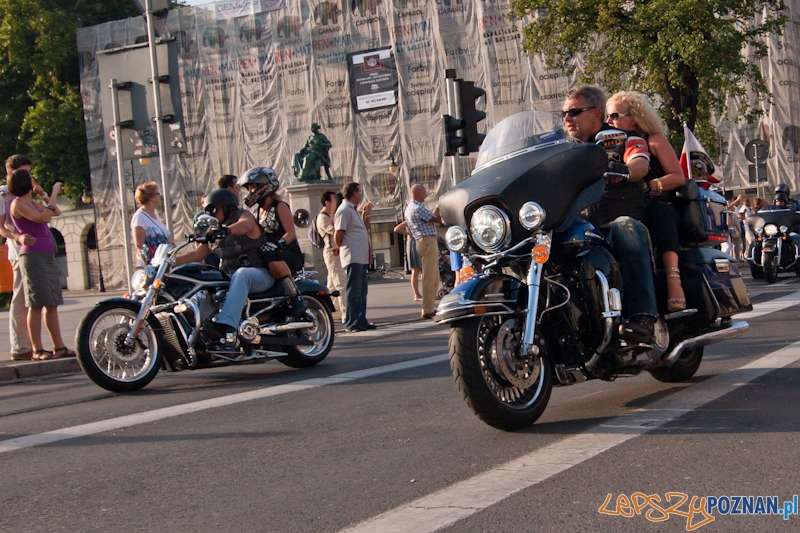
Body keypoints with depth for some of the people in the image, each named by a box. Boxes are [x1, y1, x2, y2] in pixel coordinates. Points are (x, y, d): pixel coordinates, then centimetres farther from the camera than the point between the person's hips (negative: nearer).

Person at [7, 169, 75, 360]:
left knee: (51, 304, 8)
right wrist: (54, 194, -12)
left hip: (48, 255, 9)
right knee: (36, 304, -9)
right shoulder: (17, 204, -8)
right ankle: (37, 350, -7)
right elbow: (43, 218, -18)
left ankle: (59, 347, 10)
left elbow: (56, 212, 21)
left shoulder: (31, 203, 17)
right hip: (32, 256, -9)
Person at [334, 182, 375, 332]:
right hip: (353, 258, -10)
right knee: (353, 291, -7)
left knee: (361, 291, 14)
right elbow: (338, 235, -16)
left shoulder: (353, 210, 19)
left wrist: (366, 214, 16)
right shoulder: (344, 210, -13)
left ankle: (361, 320, 20)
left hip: (361, 257, 10)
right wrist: (341, 249, 0)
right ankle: (352, 323, -5)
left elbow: (362, 228, 27)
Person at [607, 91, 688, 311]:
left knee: (657, 211, -39)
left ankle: (673, 278, -51)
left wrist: (650, 186, -15)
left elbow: (679, 177, 1)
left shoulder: (653, 141, 10)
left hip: (657, 206, -2)